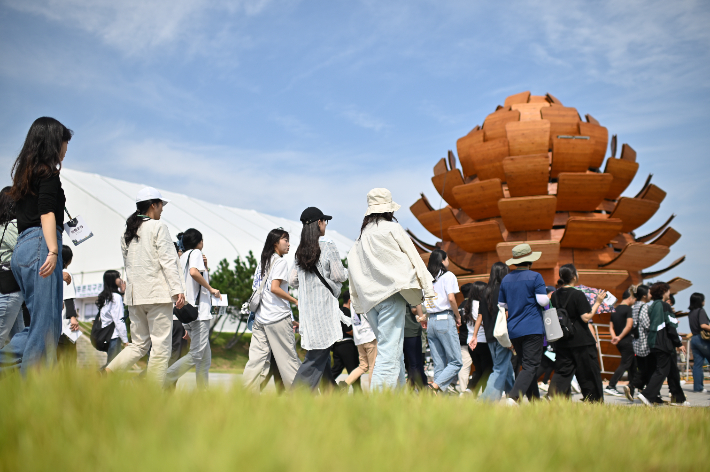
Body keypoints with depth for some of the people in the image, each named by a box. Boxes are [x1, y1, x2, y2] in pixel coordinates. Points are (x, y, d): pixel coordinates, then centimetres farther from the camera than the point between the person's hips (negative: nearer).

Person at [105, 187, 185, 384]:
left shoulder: (126, 232, 15)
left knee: (139, 345, 14)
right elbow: (168, 261, -12)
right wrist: (178, 290, -14)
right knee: (161, 346, -2)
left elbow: (127, 264, 16)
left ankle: (105, 374, -2)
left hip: (134, 294, 7)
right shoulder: (159, 227, -5)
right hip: (158, 293, -7)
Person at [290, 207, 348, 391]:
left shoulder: (301, 250, 11)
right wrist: (347, 271, 12)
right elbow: (339, 276, -9)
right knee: (317, 357, -5)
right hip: (324, 306, -7)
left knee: (321, 355, 14)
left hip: (307, 307, 7)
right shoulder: (327, 245, -8)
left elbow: (293, 281, 11)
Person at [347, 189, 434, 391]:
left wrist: (358, 303, 17)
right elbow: (413, 257, -2)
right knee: (389, 350, -10)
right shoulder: (392, 228, -1)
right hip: (391, 293, -7)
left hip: (370, 298, 7)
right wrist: (428, 288, 3)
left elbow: (352, 265, 14)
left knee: (394, 350, 14)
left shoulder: (362, 236, 15)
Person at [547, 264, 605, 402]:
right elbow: (586, 317, -15)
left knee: (562, 371, 8)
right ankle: (595, 401, 16)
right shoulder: (578, 295, -13)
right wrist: (597, 302, -7)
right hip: (581, 340, -5)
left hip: (562, 342, 5)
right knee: (589, 373, 8)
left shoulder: (555, 295, 5)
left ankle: (552, 397, -7)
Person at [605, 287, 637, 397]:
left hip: (620, 342, 8)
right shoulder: (628, 309, -11)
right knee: (625, 364, -4)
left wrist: (614, 337, -2)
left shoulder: (615, 310, 13)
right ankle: (610, 387, -10)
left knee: (632, 363, 18)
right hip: (627, 341, -8)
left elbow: (611, 327, 11)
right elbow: (629, 325, -23)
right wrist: (620, 337, -18)